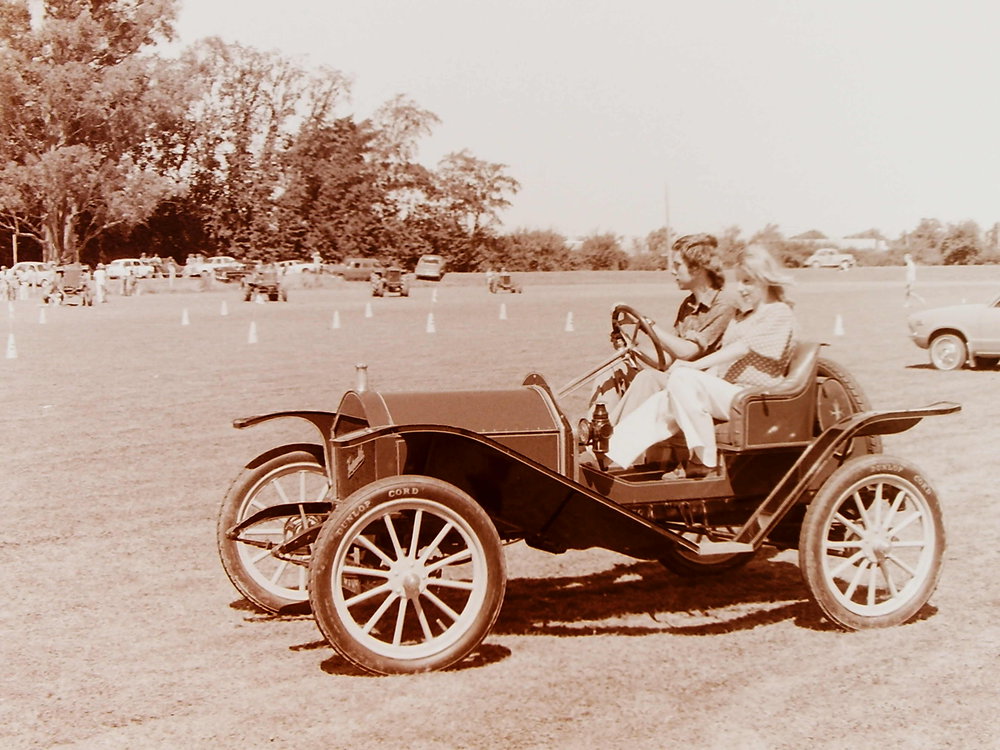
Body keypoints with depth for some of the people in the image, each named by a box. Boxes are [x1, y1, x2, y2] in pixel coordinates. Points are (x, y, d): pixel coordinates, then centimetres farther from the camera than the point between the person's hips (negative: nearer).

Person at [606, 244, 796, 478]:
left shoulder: (780, 314, -3)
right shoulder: (741, 318, 25)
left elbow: (741, 349, -16)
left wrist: (694, 365, -23)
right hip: (724, 393, 8)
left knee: (683, 377, -29)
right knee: (661, 403, -16)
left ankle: (704, 461, -24)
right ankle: (609, 452, -26)